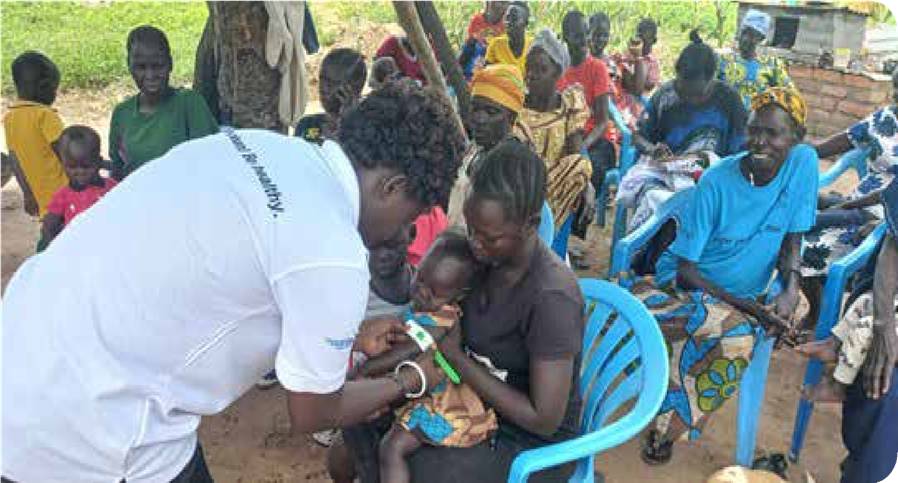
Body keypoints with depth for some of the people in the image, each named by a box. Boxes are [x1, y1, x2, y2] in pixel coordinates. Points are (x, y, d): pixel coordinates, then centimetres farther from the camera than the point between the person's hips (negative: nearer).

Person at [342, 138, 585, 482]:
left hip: (534, 444, -7)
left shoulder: (551, 297, -30)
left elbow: (545, 420, -26)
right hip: (476, 400, 7)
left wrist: (455, 356, -23)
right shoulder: (487, 256, -9)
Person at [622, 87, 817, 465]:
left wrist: (790, 291, -16)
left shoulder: (804, 162, -7)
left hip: (742, 295, 3)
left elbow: (792, 238, 2)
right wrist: (746, 307, -23)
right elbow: (685, 269, -14)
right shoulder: (717, 182, -16)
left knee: (737, 339, -31)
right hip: (684, 283, -2)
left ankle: (671, 426, -8)